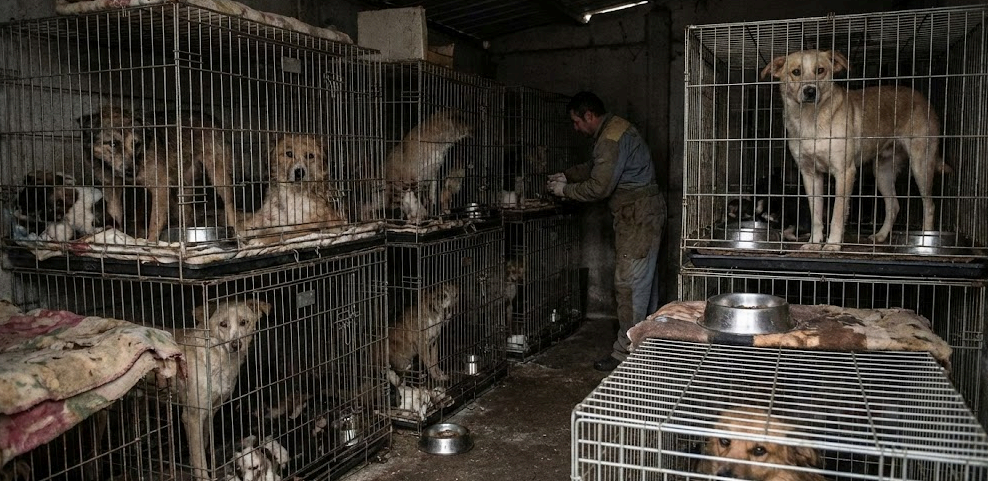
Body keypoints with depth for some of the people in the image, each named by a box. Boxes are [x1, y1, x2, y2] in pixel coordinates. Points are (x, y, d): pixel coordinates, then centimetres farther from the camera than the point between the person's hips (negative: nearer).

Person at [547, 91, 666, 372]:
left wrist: (565, 190, -9)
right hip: (640, 214, 11)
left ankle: (625, 354, -2)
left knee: (629, 285, -8)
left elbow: (599, 187, -23)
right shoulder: (614, 129, 16)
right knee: (643, 282, 16)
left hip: (638, 217, -11)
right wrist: (567, 175, 17)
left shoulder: (611, 138, -19)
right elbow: (595, 167, 29)